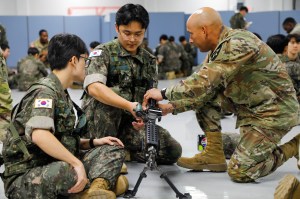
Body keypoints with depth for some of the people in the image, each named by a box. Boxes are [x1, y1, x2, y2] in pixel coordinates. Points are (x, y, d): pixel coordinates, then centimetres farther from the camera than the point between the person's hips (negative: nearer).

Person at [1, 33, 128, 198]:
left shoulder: (61, 94, 15)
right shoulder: (45, 91, -15)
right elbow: (39, 135, -34)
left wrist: (93, 142, 5)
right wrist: (77, 163, -32)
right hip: (25, 180, -10)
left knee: (114, 149, 5)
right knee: (66, 172, -42)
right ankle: (104, 179, -12)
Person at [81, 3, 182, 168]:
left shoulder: (149, 61, 8)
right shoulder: (103, 52, -8)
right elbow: (94, 88, -27)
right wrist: (129, 105, -40)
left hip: (132, 123, 4)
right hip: (99, 123, -4)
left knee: (172, 150, -16)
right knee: (111, 93, -34)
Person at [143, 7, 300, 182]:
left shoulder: (238, 45, -25)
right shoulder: (220, 48, 4)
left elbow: (203, 83, -31)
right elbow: (203, 87, 6)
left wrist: (164, 93, -22)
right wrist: (173, 106, -5)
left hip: (275, 110, -9)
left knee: (239, 172, -14)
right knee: (205, 94, -3)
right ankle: (214, 154, 3)